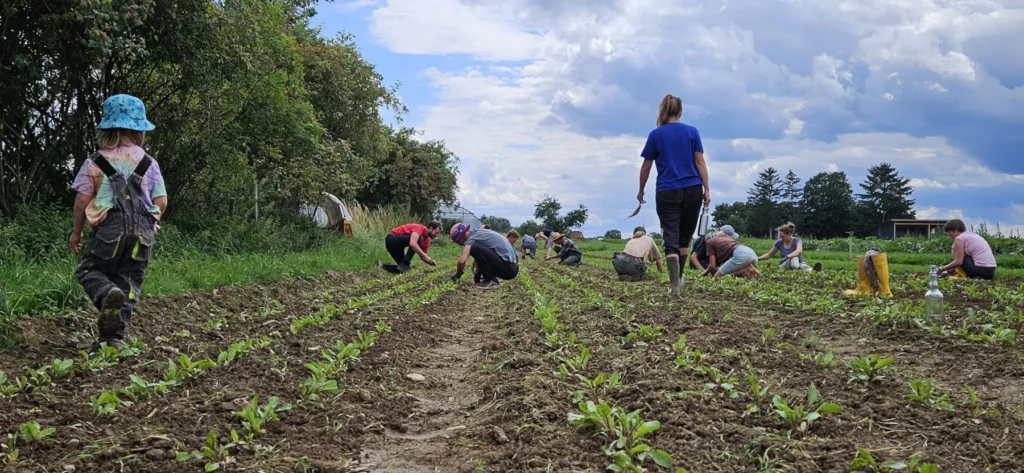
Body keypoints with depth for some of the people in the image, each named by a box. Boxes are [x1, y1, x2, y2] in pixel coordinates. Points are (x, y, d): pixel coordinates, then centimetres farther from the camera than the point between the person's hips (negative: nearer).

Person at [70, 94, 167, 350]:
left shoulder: (95, 162, 1)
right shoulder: (149, 163, 6)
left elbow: (82, 200, -1)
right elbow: (161, 202, 4)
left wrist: (76, 232, 12)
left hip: (108, 229, -2)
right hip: (143, 231, 2)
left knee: (89, 270, 12)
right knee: (129, 279, 9)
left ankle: (107, 294, -22)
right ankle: (116, 334, 0)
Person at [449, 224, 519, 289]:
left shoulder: (472, 238, -10)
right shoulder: (479, 232, 18)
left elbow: (462, 261, -20)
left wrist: (457, 275, -2)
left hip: (508, 268, -10)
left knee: (475, 248, -17)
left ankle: (490, 281, -10)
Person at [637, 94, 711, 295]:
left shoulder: (656, 135, 1)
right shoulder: (692, 132, 3)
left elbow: (646, 166, 5)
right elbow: (700, 162, 0)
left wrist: (641, 191, 17)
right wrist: (706, 189, 2)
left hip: (667, 192, -2)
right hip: (692, 190, 2)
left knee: (671, 238, -2)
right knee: (684, 237, 17)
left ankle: (674, 285, -15)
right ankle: (678, 278, 27)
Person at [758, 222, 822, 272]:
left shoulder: (797, 241, -7)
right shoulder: (779, 243, 3)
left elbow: (799, 251, -30)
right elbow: (769, 255, 15)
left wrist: (787, 257, -45)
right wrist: (757, 259, 2)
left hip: (798, 264, -1)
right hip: (784, 266, 1)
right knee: (794, 258, -35)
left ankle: (812, 270, -69)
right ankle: (795, 269, -65)